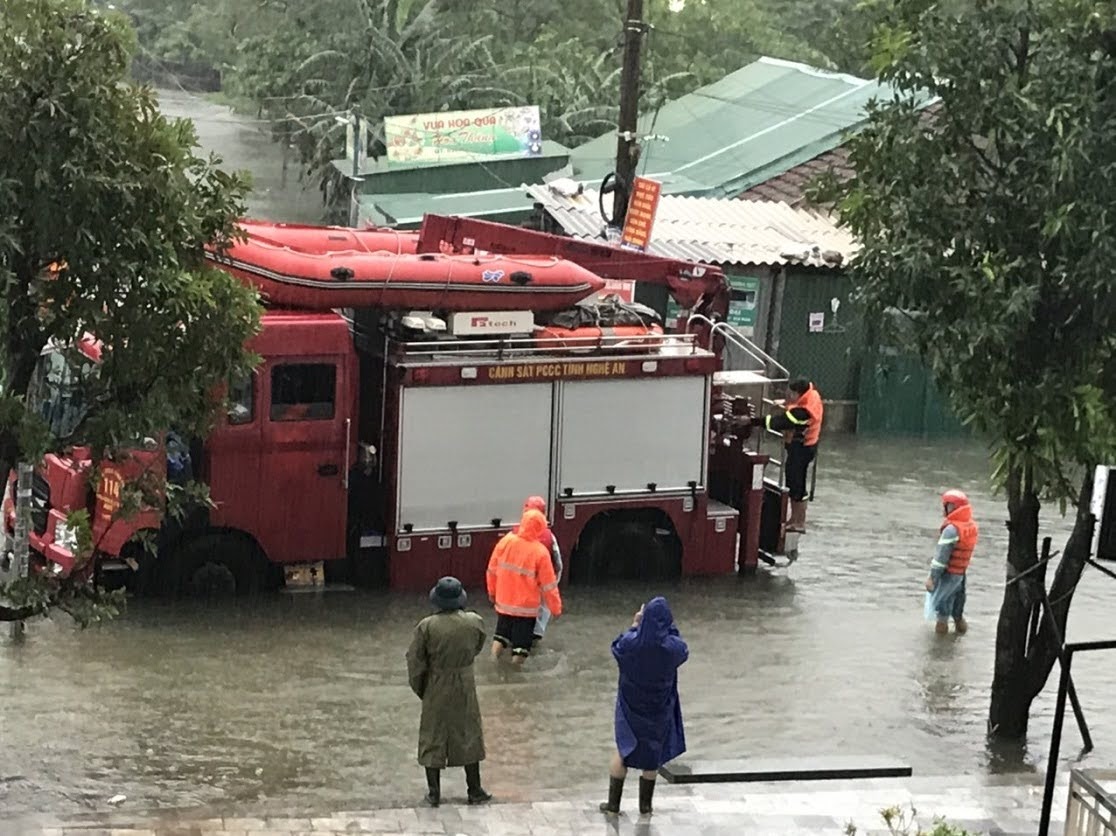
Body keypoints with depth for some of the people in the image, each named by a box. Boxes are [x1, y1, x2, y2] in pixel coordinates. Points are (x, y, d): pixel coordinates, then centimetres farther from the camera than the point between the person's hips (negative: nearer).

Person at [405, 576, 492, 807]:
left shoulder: (427, 627, -20)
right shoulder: (474, 622, -15)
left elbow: (415, 662, -12)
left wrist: (419, 689, 4)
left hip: (436, 688, -1)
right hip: (465, 687, 1)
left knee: (433, 738, 13)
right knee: (468, 736, 16)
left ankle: (434, 793, 18)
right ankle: (474, 791, 23)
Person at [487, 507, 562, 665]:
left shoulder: (505, 541, -8)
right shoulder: (540, 552, -19)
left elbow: (492, 571, 4)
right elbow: (549, 585, -12)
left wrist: (492, 592, 20)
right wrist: (556, 608, -1)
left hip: (504, 603, 4)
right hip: (526, 607, -4)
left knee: (501, 636, 23)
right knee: (520, 646, 6)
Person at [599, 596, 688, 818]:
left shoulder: (632, 642, -22)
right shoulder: (673, 646, -21)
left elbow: (616, 648, 0)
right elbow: (684, 653, 3)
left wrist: (635, 625, 1)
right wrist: (669, 627, 2)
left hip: (631, 705, 0)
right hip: (659, 708, 0)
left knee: (623, 749, 15)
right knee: (652, 753, 16)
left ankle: (613, 803, 18)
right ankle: (645, 805, 24)